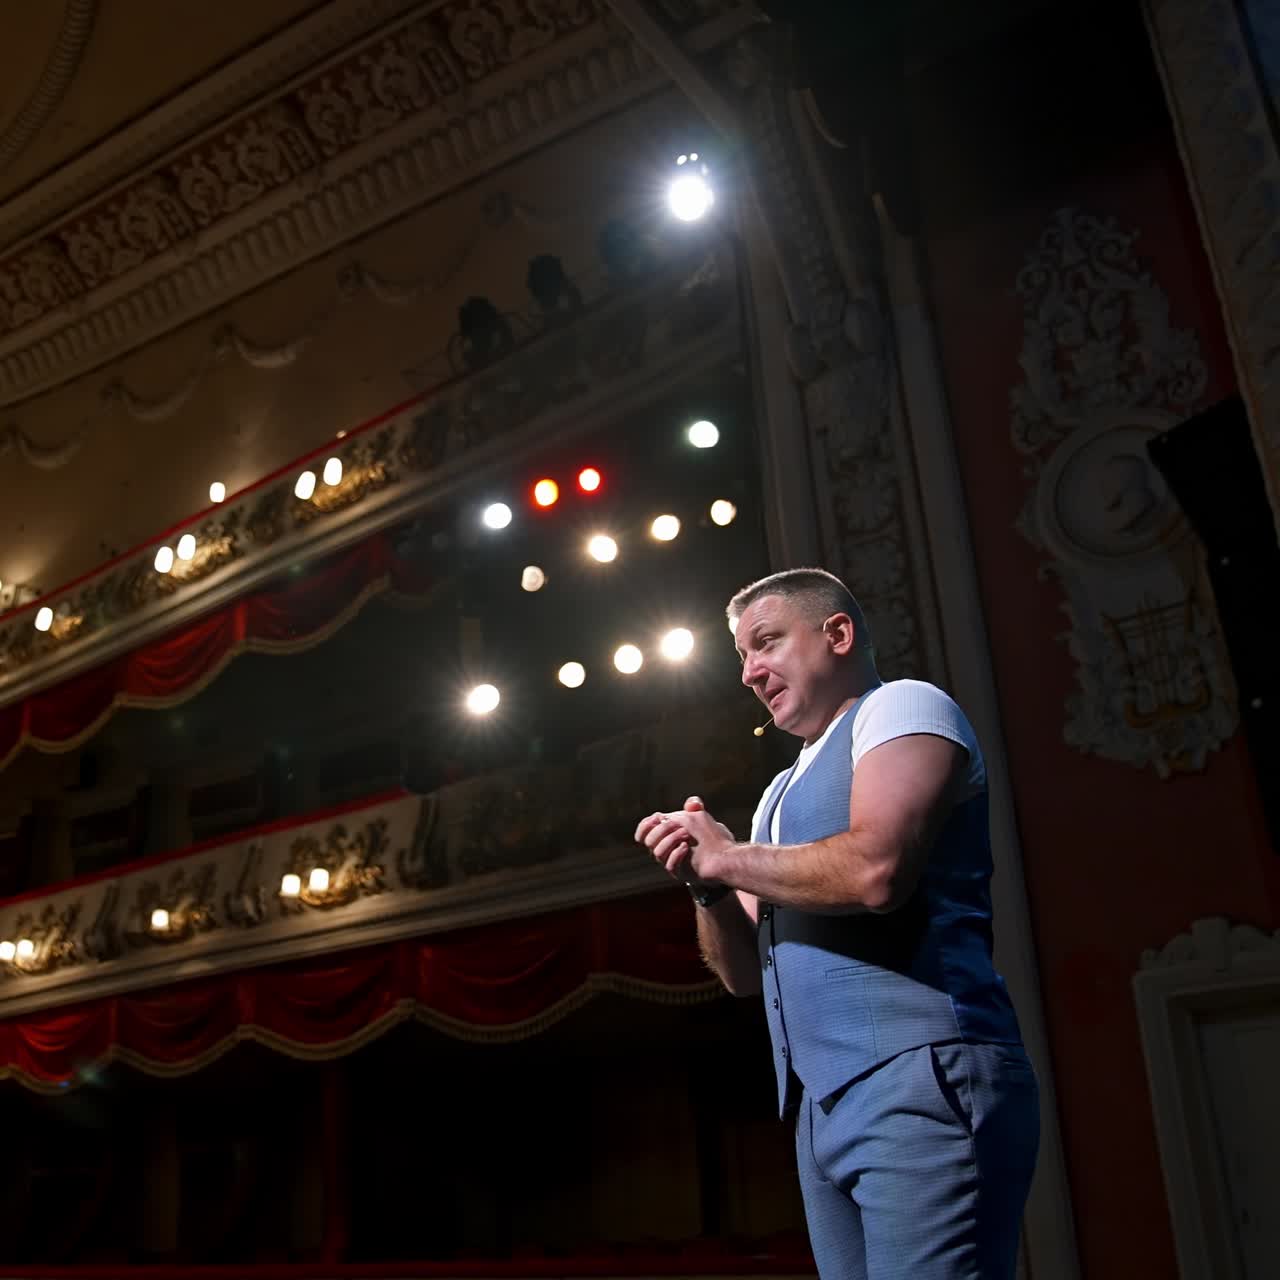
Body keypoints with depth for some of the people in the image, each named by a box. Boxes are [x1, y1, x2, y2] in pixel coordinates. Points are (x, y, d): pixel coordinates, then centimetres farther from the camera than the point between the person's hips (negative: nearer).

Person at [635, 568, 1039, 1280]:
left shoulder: (903, 706, 0)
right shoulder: (784, 793, 25)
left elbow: (874, 869, -19)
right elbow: (746, 972, 23)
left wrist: (727, 857, -5)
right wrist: (706, 884, 4)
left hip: (920, 1075, -8)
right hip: (824, 1104, 8)